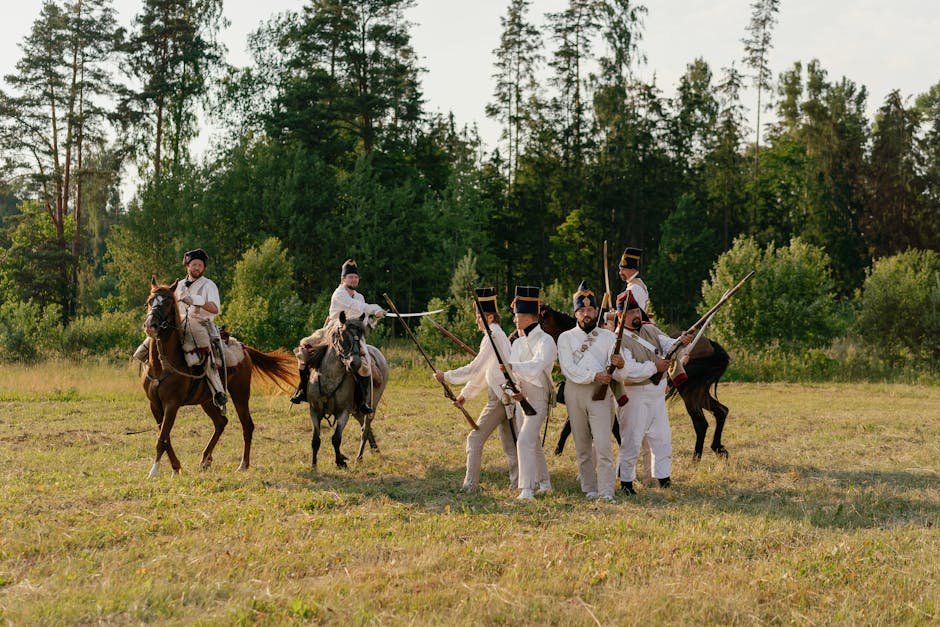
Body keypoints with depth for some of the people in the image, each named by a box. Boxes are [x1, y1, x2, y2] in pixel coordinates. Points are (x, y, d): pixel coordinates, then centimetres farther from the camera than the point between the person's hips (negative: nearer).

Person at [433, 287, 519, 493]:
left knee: (475, 438, -5)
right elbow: (483, 372, 22)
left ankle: (471, 485, -7)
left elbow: (475, 369, -16)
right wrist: (465, 394, 22)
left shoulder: (493, 336, -14)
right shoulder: (499, 334, 17)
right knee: (509, 441, 13)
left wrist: (446, 377, -8)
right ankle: (518, 482, 15)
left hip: (500, 398, -10)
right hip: (506, 397, 10)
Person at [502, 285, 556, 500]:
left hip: (538, 399, -8)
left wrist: (511, 367, -41)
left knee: (525, 440, -20)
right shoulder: (518, 343, 11)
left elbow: (535, 368, -29)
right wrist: (515, 390, -12)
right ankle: (544, 482, 35)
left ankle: (527, 489, -20)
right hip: (522, 398, 8)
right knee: (533, 443, 19)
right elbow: (513, 372, 6)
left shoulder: (545, 341, -14)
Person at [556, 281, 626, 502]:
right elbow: (568, 369, -8)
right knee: (582, 445, 6)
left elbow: (618, 375, 0)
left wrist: (619, 365, -24)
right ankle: (589, 488, 15)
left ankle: (606, 492, -15)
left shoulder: (609, 337, 8)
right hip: (575, 394, 1)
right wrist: (594, 376, -19)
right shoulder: (566, 338, 7)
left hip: (601, 394, -1)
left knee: (603, 444, -12)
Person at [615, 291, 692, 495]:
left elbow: (668, 345, -3)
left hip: (657, 392, 7)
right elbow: (629, 370, -24)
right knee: (631, 439, -2)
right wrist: (655, 367, -22)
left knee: (662, 436, 11)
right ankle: (626, 480, 9)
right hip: (635, 395, -7)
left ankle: (663, 477, 22)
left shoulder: (651, 330, 8)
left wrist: (681, 342, -24)